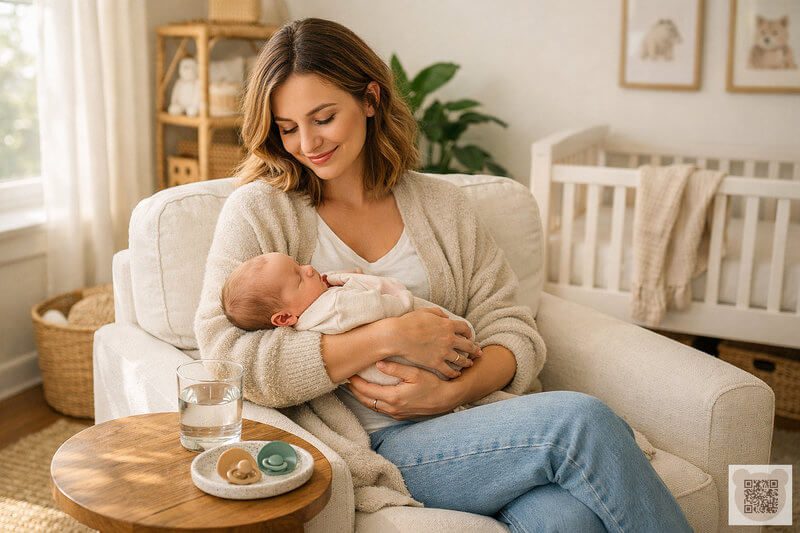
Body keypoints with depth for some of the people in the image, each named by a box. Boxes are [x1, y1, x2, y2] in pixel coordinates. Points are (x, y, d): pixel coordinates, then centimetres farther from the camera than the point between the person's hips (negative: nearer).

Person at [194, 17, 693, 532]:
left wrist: (454, 391, -13)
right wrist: (389, 336, -15)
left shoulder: (443, 205, 14)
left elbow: (513, 330, 9)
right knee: (583, 420, -24)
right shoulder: (258, 210, 4)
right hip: (371, 447, -3)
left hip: (465, 416, 3)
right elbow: (228, 359, -9)